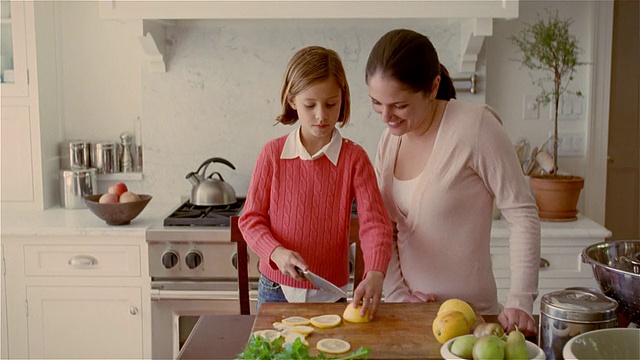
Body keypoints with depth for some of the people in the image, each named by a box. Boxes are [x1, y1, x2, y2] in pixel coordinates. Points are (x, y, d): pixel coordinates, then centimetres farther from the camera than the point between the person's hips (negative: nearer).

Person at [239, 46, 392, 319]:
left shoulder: (354, 158, -6)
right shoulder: (273, 153, -4)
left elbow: (374, 221, -14)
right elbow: (251, 218, -1)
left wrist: (375, 274, -31)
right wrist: (277, 252, -20)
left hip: (331, 294, 0)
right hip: (275, 289, 1)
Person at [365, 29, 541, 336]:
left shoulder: (475, 126, -17)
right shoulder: (389, 139, 1)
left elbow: (523, 215, -15)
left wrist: (520, 302, -19)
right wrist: (396, 293, -6)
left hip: (468, 312, -5)